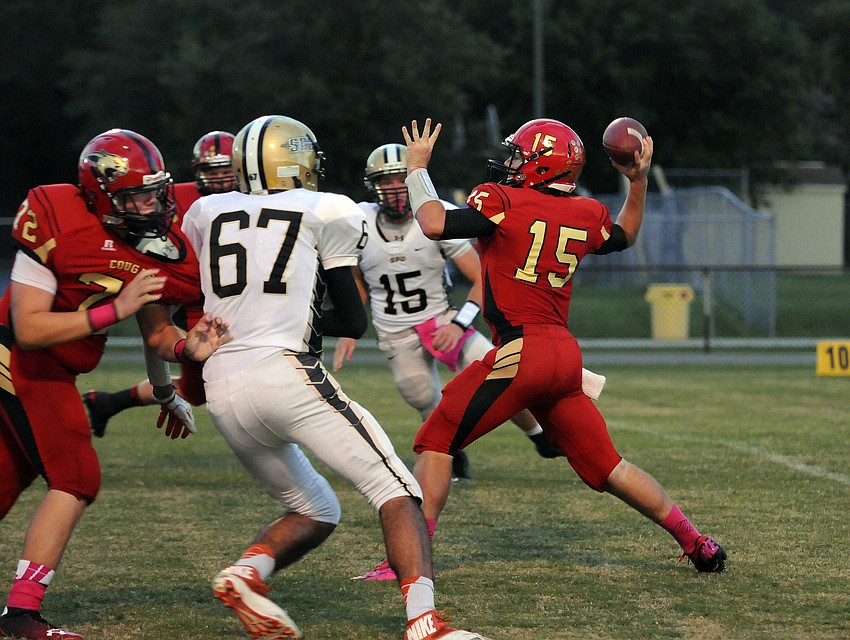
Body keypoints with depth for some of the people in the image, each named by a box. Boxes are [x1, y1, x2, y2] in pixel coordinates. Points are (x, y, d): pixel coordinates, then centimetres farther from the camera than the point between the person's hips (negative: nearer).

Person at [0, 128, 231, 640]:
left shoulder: (157, 247, -2)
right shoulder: (58, 224, -23)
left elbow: (156, 332, 7)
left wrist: (188, 348, -15)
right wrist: (114, 311, -29)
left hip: (51, 370, 8)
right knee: (76, 478, -12)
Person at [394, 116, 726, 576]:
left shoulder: (503, 201, -6)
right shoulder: (587, 215, 13)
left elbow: (435, 225, -15)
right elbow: (624, 237, 34)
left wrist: (417, 167, -2)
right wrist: (638, 182, 34)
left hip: (522, 351, -7)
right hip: (566, 356, 7)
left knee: (436, 443, 1)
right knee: (605, 466, 17)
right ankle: (696, 543, 19)